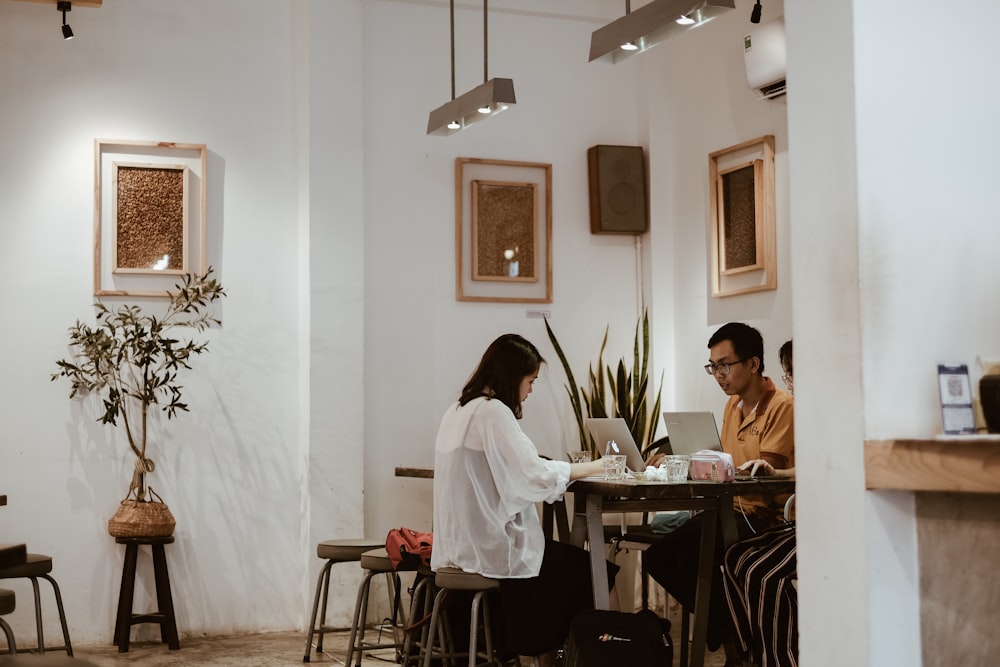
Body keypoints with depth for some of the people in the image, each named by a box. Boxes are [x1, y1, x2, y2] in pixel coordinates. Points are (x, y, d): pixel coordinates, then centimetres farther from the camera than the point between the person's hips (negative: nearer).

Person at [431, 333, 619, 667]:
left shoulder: (457, 411, 11)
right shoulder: (493, 412, -15)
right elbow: (537, 476, -20)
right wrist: (589, 468, -5)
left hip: (462, 545, 9)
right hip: (491, 548, -9)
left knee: (566, 557, 22)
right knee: (594, 573, 5)